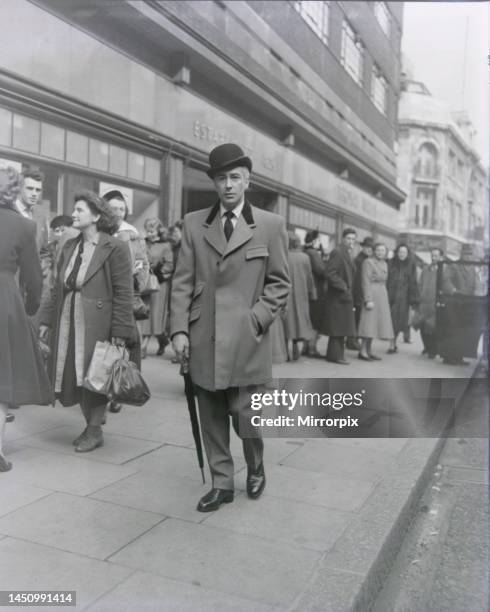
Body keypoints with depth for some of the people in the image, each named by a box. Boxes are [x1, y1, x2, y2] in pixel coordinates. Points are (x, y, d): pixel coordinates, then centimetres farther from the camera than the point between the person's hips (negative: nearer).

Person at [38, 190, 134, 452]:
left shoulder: (115, 248, -9)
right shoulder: (70, 247, 12)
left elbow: (123, 293, -11)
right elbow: (58, 288, 16)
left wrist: (120, 331, -15)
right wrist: (47, 319, 11)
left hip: (97, 324, -6)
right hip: (68, 323, 7)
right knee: (75, 376, 10)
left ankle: (95, 430, 16)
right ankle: (90, 425, 27)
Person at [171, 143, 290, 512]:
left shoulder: (271, 225, 3)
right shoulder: (194, 223, 8)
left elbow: (280, 283, 3)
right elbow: (182, 281, 5)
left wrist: (255, 320, -9)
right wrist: (179, 330, -3)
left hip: (246, 340, -2)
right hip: (203, 338, 3)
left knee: (244, 416, 1)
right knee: (212, 419, 10)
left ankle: (256, 468, 32)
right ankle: (222, 484, 27)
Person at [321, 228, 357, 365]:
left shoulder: (348, 254, 17)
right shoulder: (337, 252, -13)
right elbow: (330, 274, -20)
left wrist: (348, 289, 13)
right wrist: (343, 287, -20)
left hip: (345, 295, 9)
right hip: (338, 296, -9)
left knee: (342, 327, 12)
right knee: (337, 326, -4)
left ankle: (336, 354, 19)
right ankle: (335, 355, 3)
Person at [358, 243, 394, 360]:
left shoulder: (384, 264, 16)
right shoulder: (368, 262, -7)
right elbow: (366, 282, -13)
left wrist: (385, 297, 11)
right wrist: (368, 300, -19)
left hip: (382, 295, 8)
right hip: (372, 294, -8)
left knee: (376, 323, 8)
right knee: (369, 321, -8)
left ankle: (369, 350, 13)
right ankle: (363, 351, -4)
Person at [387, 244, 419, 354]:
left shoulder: (411, 266, 7)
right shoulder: (390, 264, 4)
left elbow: (413, 283, 5)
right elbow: (386, 280, 1)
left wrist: (414, 299, 0)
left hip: (404, 298, 1)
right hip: (391, 296, -1)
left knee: (399, 321, 2)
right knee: (391, 320, -6)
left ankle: (393, 344, 13)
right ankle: (392, 344, 3)